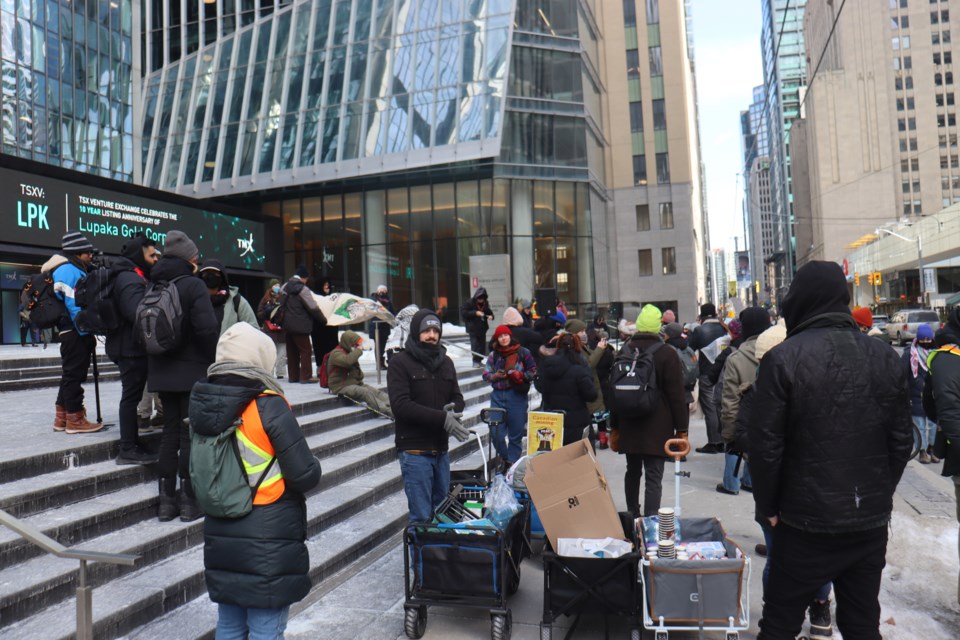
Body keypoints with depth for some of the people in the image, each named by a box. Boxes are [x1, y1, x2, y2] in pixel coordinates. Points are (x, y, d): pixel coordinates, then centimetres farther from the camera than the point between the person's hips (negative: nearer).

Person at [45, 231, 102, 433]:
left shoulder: (75, 269, 18)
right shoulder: (67, 270, -14)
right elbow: (73, 304, -20)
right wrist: (86, 331, -20)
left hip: (76, 333, 11)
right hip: (75, 332, -11)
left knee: (71, 374, 16)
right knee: (74, 374, -3)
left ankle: (62, 418, 25)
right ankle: (75, 419, 4)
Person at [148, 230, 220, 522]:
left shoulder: (154, 287, 8)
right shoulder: (194, 285, -12)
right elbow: (207, 328, -22)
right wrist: (215, 359, -8)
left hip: (162, 369, 6)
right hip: (192, 370, -6)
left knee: (170, 431, 13)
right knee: (190, 433, 1)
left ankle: (167, 500, 18)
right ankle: (189, 500, 7)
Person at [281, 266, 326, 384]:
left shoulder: (284, 287, 9)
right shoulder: (303, 289, -13)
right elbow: (313, 308, -12)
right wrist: (324, 320, -2)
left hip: (287, 324, 8)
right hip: (300, 325, -7)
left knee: (291, 351, 13)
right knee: (305, 350, -1)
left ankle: (293, 376, 17)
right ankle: (306, 376, -3)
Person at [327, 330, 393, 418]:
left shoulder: (351, 353, 21)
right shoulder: (336, 353, -9)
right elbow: (348, 361, -32)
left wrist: (359, 375, 7)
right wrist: (358, 350, -19)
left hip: (354, 383, 9)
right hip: (341, 387, -9)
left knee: (377, 392, -16)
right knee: (366, 392, -33)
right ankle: (387, 411, -46)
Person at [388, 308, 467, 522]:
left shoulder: (445, 362, 13)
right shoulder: (400, 362, -5)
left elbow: (457, 398, 14)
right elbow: (400, 405, -15)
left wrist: (454, 411, -11)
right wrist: (442, 418, -22)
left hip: (441, 449, 6)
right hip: (414, 450, -6)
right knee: (422, 516, -4)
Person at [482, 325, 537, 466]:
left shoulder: (523, 352, 2)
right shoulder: (493, 355, 10)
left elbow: (533, 372, 4)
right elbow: (486, 375, 10)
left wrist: (520, 375, -13)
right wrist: (496, 376, -10)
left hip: (517, 396, -2)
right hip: (498, 396, 2)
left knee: (516, 433, 3)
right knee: (496, 432, -1)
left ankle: (513, 462, 16)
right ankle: (504, 458, 23)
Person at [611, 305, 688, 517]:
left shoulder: (623, 352, 6)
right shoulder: (666, 354, -9)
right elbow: (677, 394, -9)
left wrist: (615, 424, 19)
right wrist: (682, 428, -3)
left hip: (628, 426, 5)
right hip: (657, 427, -5)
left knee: (633, 471, 19)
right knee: (654, 477, -4)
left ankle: (633, 516, 31)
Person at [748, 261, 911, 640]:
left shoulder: (784, 358, -14)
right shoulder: (886, 357, 1)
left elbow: (765, 443, -14)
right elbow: (901, 439, 6)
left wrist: (768, 505, -2)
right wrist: (880, 493, 18)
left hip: (806, 522, -5)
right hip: (872, 520, 5)